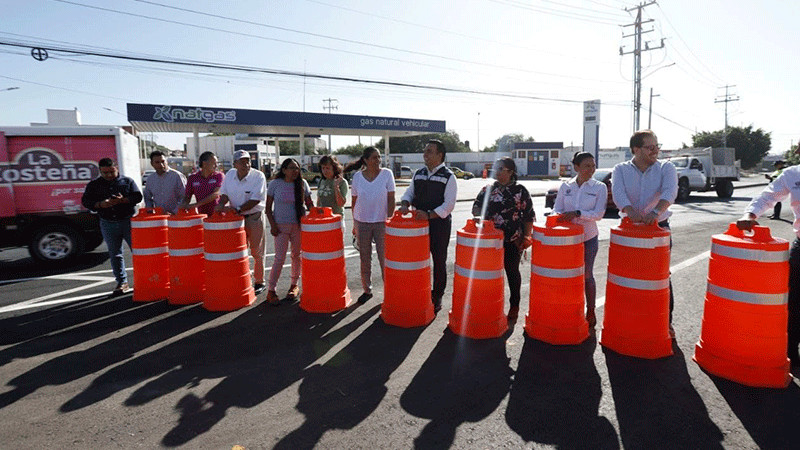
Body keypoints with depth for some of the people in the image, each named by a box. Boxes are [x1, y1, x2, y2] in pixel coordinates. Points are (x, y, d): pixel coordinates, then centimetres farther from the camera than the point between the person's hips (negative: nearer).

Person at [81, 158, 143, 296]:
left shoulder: (127, 181, 5)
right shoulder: (94, 185, 9)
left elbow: (138, 196, -2)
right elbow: (85, 201, 4)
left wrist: (123, 200, -19)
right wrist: (100, 204, -15)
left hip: (128, 221, -2)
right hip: (108, 224, 2)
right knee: (115, 254, 7)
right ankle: (122, 283, 16)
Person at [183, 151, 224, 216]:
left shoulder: (219, 176, 2)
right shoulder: (192, 178, 10)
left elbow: (216, 194, -11)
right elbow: (187, 197, 14)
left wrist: (196, 204, -17)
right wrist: (184, 206, -8)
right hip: (202, 215, 2)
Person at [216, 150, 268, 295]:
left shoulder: (258, 176, -14)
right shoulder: (230, 174, 3)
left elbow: (255, 200, -19)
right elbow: (224, 194, 8)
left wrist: (238, 209, -26)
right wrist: (221, 205, -13)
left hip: (254, 217, -4)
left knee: (257, 252, 4)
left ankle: (259, 282, 17)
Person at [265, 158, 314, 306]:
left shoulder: (302, 183, 2)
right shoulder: (275, 184, -2)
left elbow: (309, 203, 7)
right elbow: (268, 207, 1)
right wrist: (272, 225, -8)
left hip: (299, 225, 2)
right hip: (281, 226, -2)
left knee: (297, 255, 10)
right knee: (280, 258, -6)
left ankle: (294, 285, 28)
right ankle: (271, 291, 5)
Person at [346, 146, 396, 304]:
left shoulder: (387, 174, -3)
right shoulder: (357, 176, 1)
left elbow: (391, 199, -3)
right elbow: (354, 201, 6)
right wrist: (354, 223, 8)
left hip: (381, 222, -2)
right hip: (362, 222, 2)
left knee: (385, 257, 0)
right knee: (365, 258, 11)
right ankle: (367, 290, 26)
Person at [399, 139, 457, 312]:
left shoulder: (448, 177, -7)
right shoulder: (418, 174, 11)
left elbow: (449, 204, -14)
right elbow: (409, 192, 17)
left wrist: (429, 215, -26)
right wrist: (405, 204, -6)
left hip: (440, 223, -5)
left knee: (439, 261, 7)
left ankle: (437, 297, 20)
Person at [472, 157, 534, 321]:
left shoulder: (520, 191, -2)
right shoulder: (488, 189, 9)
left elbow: (529, 216, -1)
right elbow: (476, 207, 6)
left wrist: (526, 237, -7)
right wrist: (481, 214, -17)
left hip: (513, 241, -3)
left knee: (512, 271, 8)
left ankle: (514, 306, 22)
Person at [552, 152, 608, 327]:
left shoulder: (599, 187, -4)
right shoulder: (565, 186, 2)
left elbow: (599, 214, -13)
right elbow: (557, 209, 2)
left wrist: (577, 213, -26)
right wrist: (560, 217, -20)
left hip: (588, 237, -2)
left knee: (586, 275, 7)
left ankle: (591, 312, 23)